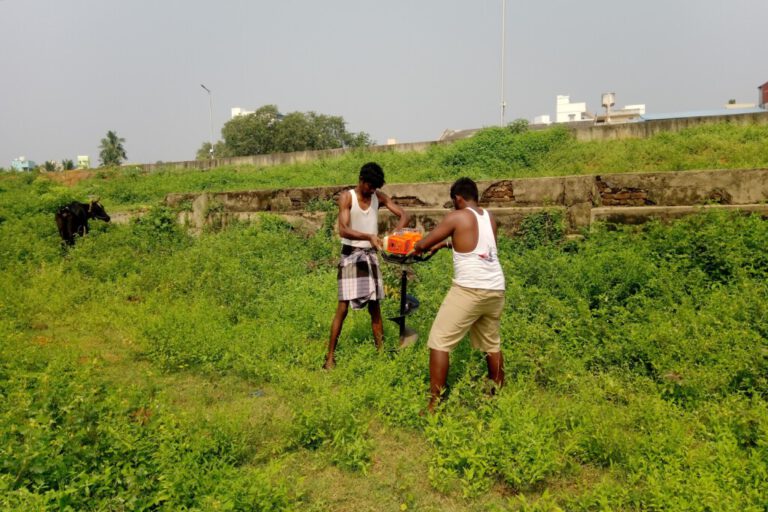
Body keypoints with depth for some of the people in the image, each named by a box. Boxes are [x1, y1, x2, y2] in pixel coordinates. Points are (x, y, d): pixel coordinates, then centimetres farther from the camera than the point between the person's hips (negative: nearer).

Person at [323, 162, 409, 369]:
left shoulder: (379, 197, 2)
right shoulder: (346, 197, -10)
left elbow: (404, 216, -1)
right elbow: (343, 230, -21)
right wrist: (369, 236, -35)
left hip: (371, 255, 4)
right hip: (351, 255, -4)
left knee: (375, 306, 10)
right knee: (343, 307, -6)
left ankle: (381, 350, 20)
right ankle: (330, 356, 2)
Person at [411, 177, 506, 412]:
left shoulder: (457, 217, -5)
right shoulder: (490, 217, 14)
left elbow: (423, 244, 0)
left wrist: (417, 248, 22)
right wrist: (447, 243, 35)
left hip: (470, 290, -7)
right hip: (496, 289, 7)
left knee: (439, 341, 0)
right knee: (492, 342, 24)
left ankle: (434, 403, -1)